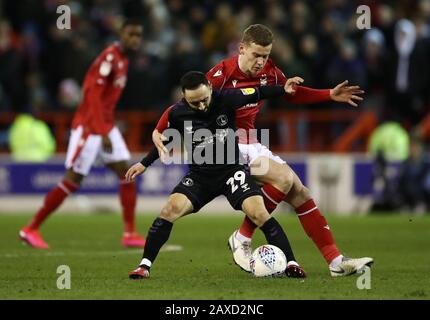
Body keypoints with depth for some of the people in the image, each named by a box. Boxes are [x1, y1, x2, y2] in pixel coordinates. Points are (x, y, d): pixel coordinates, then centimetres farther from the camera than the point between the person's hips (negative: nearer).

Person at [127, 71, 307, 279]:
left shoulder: (225, 99, -16)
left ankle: (291, 264, -9)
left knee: (258, 213, -19)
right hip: (199, 175, 1)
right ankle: (145, 266, -10)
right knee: (171, 209, -20)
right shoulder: (175, 114, -12)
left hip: (231, 171, -1)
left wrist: (284, 89, -13)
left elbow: (258, 93, -2)